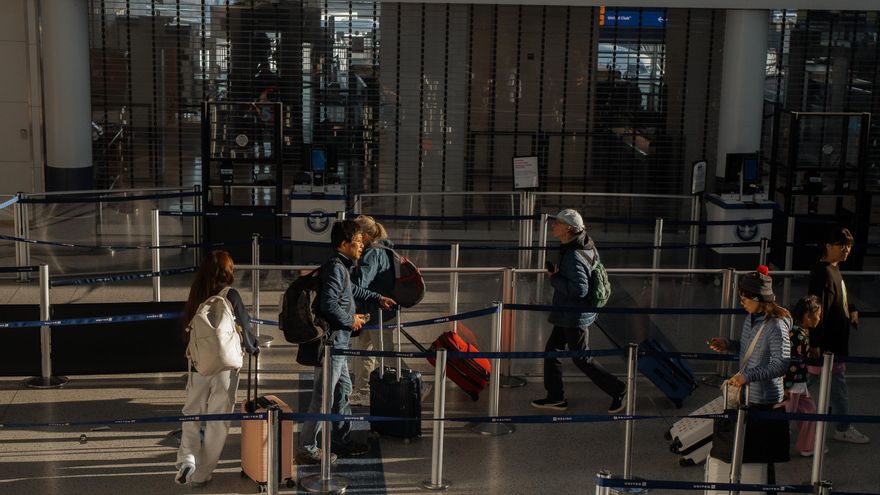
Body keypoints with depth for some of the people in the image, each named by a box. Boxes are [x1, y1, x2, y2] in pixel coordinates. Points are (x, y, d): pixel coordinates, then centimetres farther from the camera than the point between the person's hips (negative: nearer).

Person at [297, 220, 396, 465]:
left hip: (338, 343, 11)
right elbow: (329, 304, -29)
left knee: (343, 391, 20)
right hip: (331, 342, -11)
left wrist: (377, 298, 37)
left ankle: (343, 440, 33)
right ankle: (307, 449, 4)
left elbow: (352, 289, 35)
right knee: (323, 397, -4)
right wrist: (350, 321, -15)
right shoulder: (335, 268, -19)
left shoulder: (342, 267, 13)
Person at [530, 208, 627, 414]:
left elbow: (579, 289, -32)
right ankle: (555, 397, 26)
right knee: (552, 350, 16)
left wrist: (555, 278, -21)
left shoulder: (574, 256, -27)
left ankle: (618, 390, 17)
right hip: (567, 315, 10)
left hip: (575, 317, -10)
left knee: (582, 359, 4)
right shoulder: (586, 247, 3)